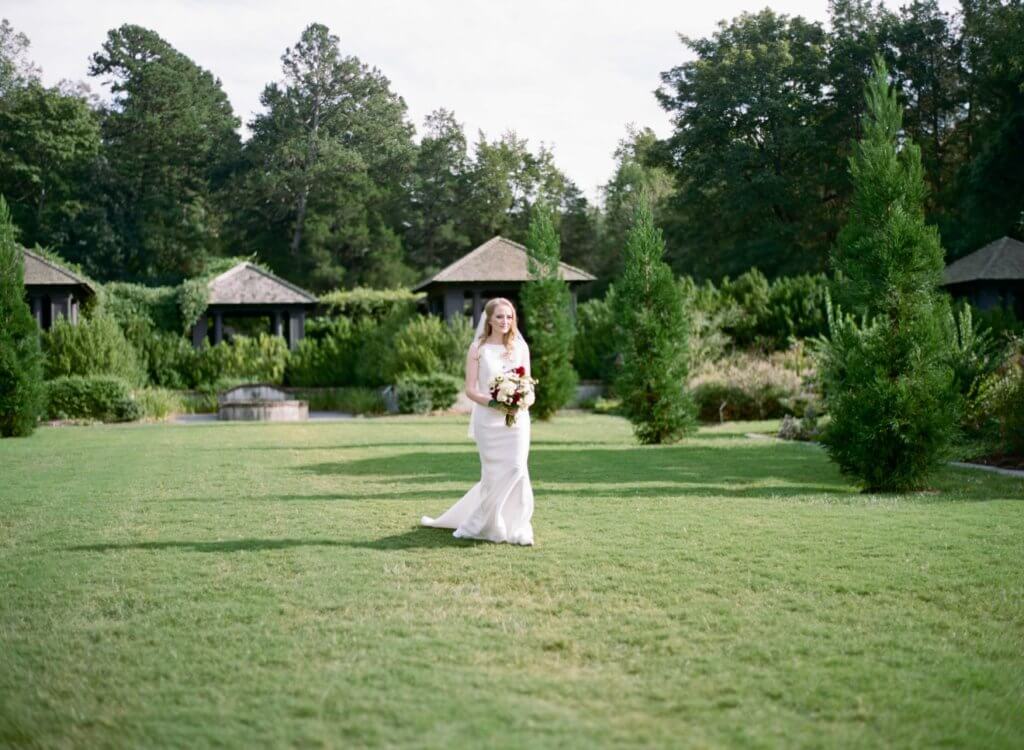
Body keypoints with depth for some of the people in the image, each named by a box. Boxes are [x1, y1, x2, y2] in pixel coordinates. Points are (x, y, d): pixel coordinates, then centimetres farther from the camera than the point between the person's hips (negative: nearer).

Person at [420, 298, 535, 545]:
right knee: (494, 473, 1)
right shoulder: (478, 349, 1)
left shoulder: (520, 347, 9)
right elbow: (471, 389, -3)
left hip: (517, 418, 2)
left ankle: (515, 526, 6)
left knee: (515, 468, -8)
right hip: (488, 419, -2)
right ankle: (491, 525, 18)